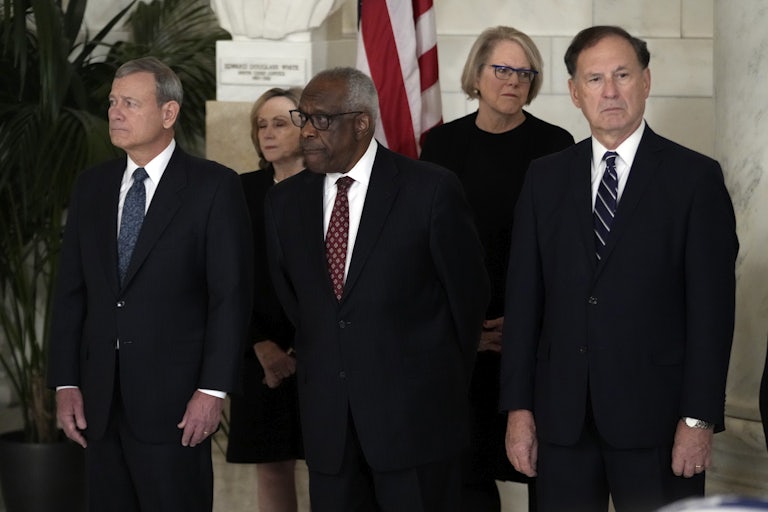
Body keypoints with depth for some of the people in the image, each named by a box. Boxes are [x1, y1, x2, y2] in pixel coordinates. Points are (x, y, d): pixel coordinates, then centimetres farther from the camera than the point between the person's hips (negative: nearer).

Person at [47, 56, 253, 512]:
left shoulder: (214, 186, -3)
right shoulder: (92, 187, 12)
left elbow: (231, 295, -7)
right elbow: (71, 292, 11)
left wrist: (213, 389, -13)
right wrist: (66, 383, 4)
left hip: (175, 404, -5)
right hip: (100, 401, 5)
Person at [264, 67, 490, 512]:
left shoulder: (432, 190, -7)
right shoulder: (286, 201, 7)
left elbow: (468, 294, 1)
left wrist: (446, 388, 9)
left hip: (417, 419, -4)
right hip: (327, 422, 4)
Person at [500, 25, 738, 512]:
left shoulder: (695, 177, -1)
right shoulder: (545, 178, 10)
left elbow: (711, 306, -4)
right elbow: (524, 296, 9)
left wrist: (699, 418, -10)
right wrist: (519, 406, 3)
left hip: (656, 415, -3)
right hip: (562, 414, 3)